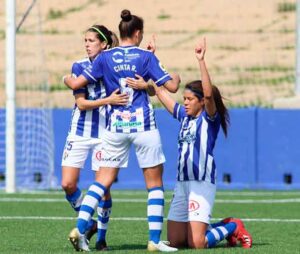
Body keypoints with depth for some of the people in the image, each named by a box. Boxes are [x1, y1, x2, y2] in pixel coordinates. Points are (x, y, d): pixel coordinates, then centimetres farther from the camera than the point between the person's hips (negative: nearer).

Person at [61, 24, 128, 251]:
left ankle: (101, 236, 14)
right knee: (68, 184, -6)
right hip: (80, 133, 1)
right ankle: (88, 223, 17)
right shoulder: (79, 66, -1)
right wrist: (108, 100, -23)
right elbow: (81, 103, -10)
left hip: (105, 133, -1)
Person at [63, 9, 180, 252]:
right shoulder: (146, 56, -3)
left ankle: (81, 228, -7)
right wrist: (176, 77, 19)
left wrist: (66, 78, 26)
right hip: (144, 126, -3)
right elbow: (172, 86, -4)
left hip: (115, 127, 3)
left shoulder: (105, 57, 3)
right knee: (155, 183, 6)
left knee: (103, 181, 7)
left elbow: (76, 84, 3)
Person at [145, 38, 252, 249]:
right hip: (182, 184, 8)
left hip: (202, 184, -8)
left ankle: (233, 228, 12)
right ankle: (221, 228, 24)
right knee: (175, 240, 3)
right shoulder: (184, 117, 15)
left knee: (197, 243, -16)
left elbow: (209, 94, -23)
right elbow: (161, 91, 19)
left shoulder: (210, 118, -4)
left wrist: (201, 61, -30)